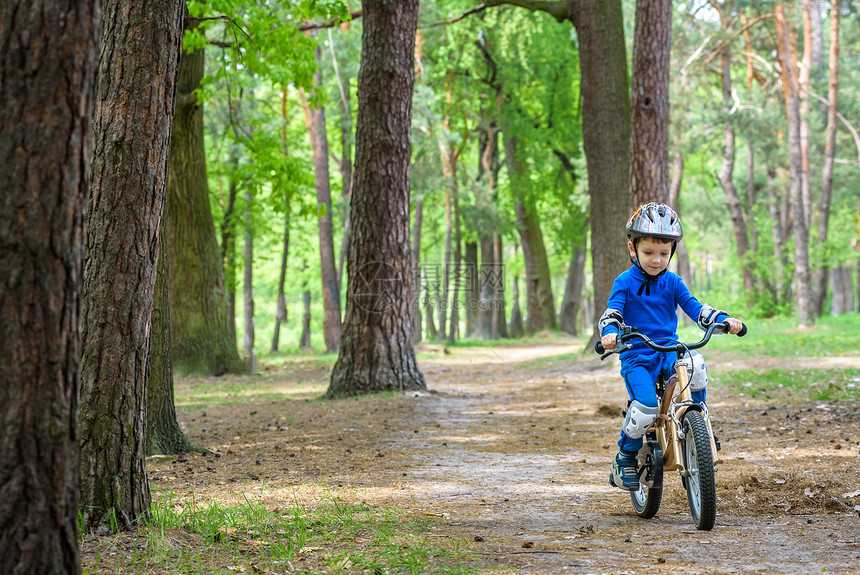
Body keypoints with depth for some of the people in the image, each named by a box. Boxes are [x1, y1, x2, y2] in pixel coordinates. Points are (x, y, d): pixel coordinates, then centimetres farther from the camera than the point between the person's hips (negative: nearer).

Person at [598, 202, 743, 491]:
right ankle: (626, 456, -1)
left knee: (695, 365, -31)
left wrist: (723, 320, -15)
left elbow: (694, 307, 2)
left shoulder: (672, 283, 9)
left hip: (669, 352, 3)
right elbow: (612, 313, -11)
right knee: (646, 406, -27)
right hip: (636, 356, -3)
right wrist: (609, 332, -35)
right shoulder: (625, 283, -1)